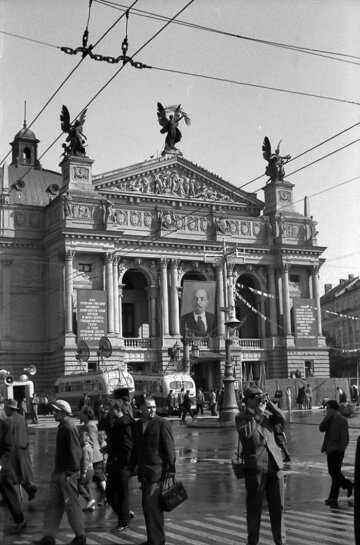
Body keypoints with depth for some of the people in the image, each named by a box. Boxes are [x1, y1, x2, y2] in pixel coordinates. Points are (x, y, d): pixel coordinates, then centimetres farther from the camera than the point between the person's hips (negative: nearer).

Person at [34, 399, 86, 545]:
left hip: (67, 473, -9)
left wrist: (69, 472, -20)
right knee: (53, 504, 11)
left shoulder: (69, 428, -18)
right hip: (59, 472, 9)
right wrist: (57, 471, 17)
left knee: (71, 504, 2)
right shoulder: (63, 427, 10)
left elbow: (75, 452, -21)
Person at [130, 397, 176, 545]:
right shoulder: (137, 424, 11)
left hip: (156, 470, -6)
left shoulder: (162, 423, -8)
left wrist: (170, 469, -11)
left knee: (150, 504, -10)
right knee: (153, 506, 15)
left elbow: (169, 448, -9)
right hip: (144, 470, 6)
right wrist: (132, 466, 16)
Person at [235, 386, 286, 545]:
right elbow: (245, 433, -17)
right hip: (256, 467, -4)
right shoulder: (241, 417, 1)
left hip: (275, 464, 5)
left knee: (278, 506, 8)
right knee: (254, 507, 3)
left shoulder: (266, 414, 17)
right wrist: (257, 415, -11)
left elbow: (282, 419, 1)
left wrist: (268, 403, -3)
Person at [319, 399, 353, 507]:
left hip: (337, 451, -8)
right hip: (330, 449, 8)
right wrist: (327, 418, -10)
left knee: (335, 474, -2)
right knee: (332, 472, 16)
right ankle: (348, 484, 36)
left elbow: (344, 438, -16)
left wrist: (341, 450, -18)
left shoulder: (342, 420, -14)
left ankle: (333, 498, 3)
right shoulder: (330, 419, 10)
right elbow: (322, 428, -1)